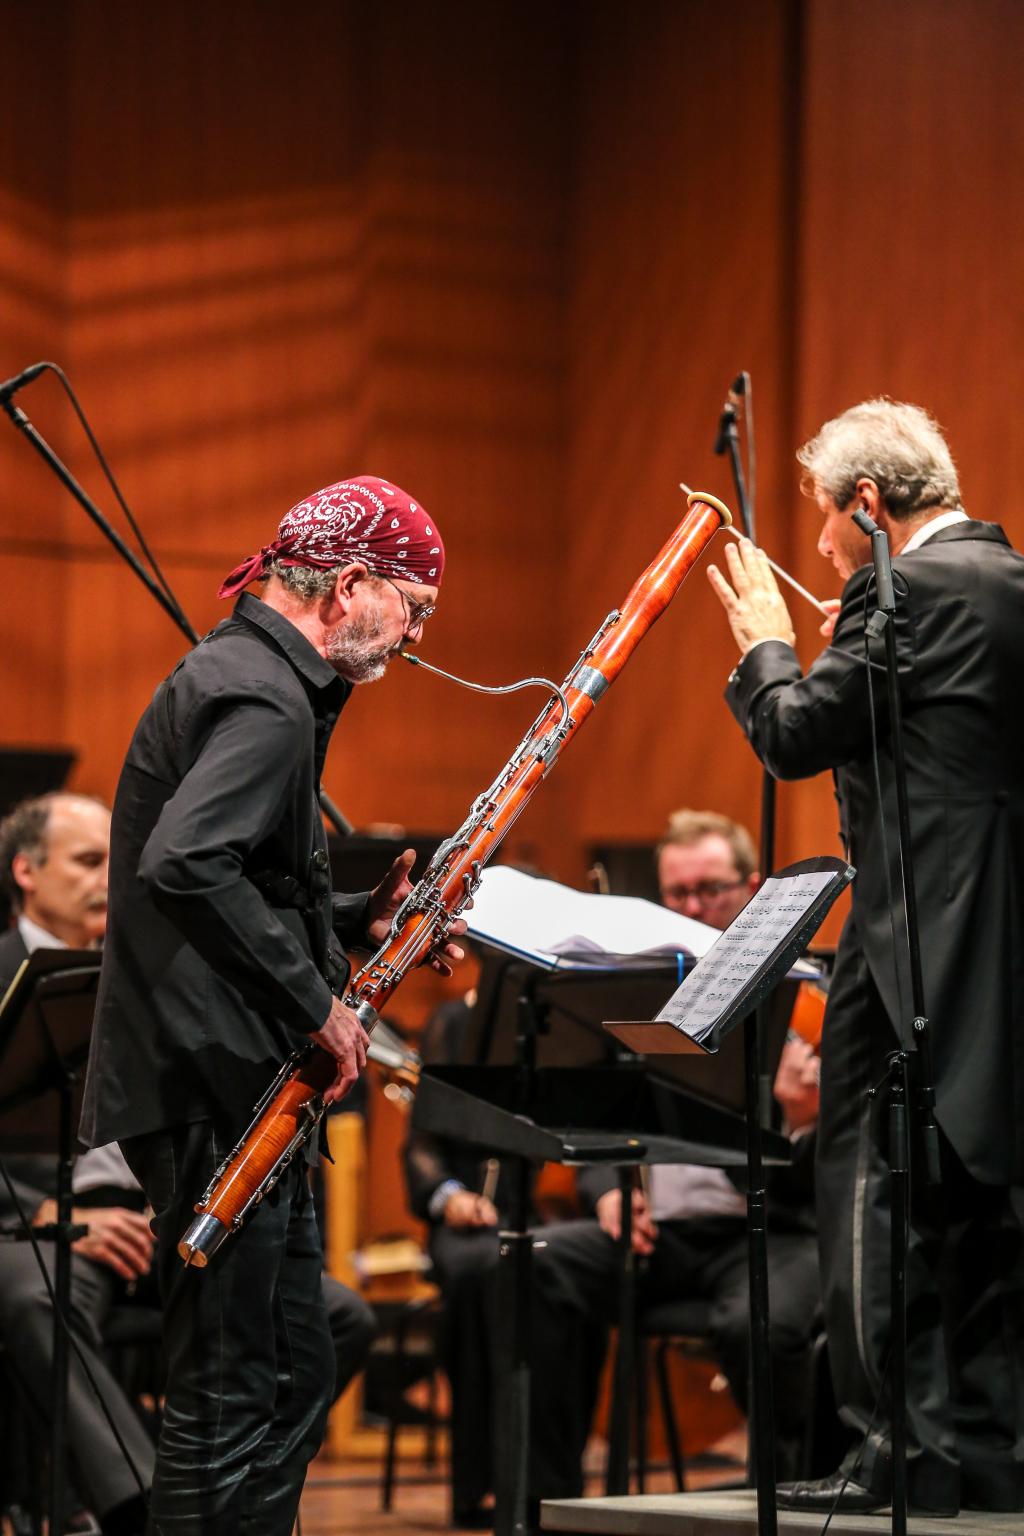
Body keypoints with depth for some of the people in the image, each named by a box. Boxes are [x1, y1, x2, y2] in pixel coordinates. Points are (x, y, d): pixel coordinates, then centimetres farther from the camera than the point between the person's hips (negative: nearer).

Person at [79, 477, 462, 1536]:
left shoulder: (254, 679, 18)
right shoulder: (263, 698, -15)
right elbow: (186, 863, -30)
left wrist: (362, 923, 11)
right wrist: (312, 999, -24)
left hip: (234, 1084, 11)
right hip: (214, 1087, -11)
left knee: (293, 1375, 15)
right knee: (231, 1390, -7)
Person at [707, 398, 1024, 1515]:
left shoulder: (909, 591, -12)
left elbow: (797, 737, -12)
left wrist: (766, 644, 5)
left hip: (919, 940, -9)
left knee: (872, 1188, -5)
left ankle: (900, 1453, -8)